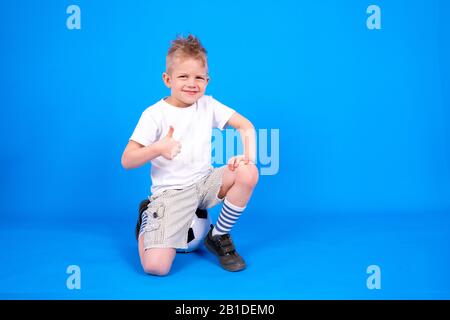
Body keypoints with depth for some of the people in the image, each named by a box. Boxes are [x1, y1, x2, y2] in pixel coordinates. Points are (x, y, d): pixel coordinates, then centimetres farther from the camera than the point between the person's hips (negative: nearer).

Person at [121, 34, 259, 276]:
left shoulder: (208, 105, 2)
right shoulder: (154, 114, -9)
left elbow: (245, 126, 4)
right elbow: (127, 161, -11)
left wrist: (248, 156, -14)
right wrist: (158, 148, -27)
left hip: (205, 182, 5)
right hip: (170, 191, -4)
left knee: (249, 173, -24)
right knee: (155, 267, -22)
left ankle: (219, 237, 0)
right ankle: (147, 222, 16)